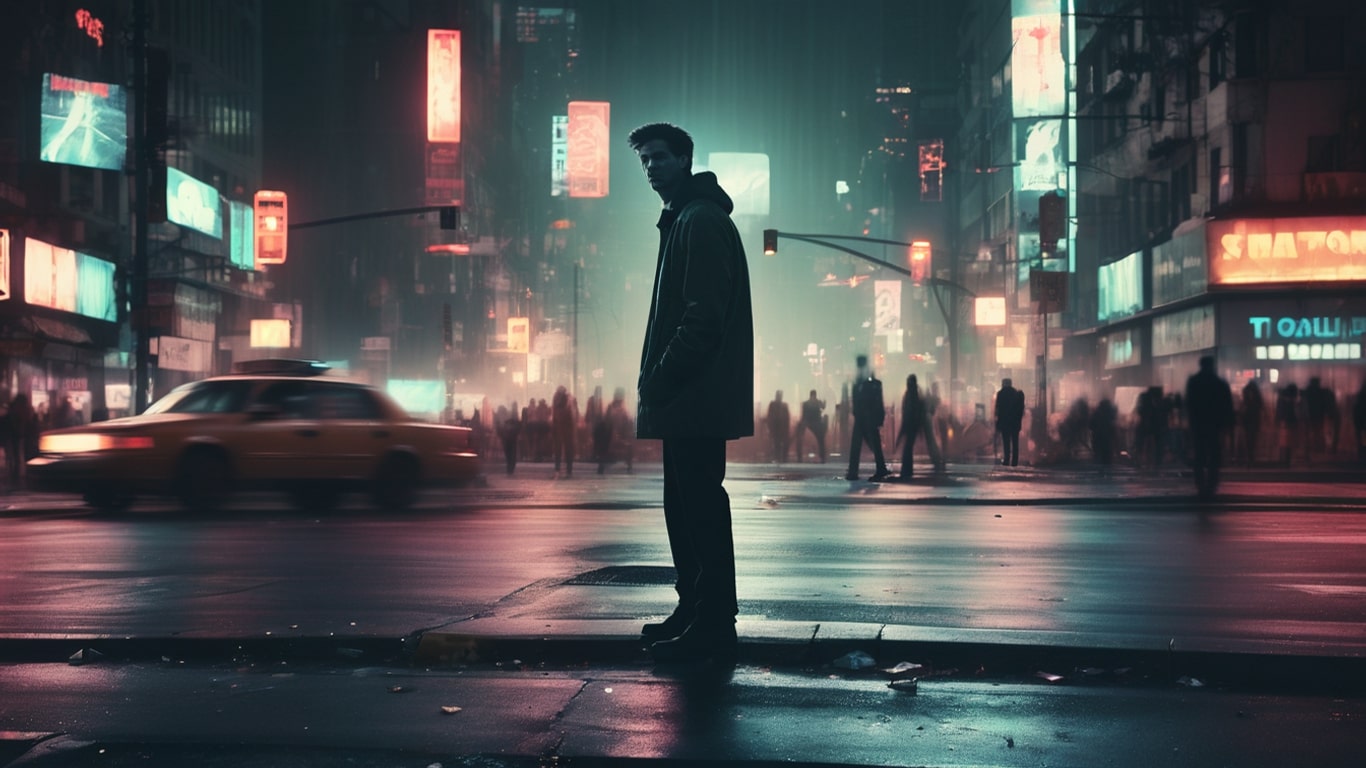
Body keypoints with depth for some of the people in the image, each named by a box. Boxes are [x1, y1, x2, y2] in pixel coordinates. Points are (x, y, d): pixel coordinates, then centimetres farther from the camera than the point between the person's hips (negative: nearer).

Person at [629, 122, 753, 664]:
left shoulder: (701, 222, -12)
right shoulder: (686, 219, 22)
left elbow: (702, 317, -21)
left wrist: (658, 381, -18)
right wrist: (658, 382, 16)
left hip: (696, 397, -11)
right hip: (693, 400, 11)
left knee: (699, 508, -9)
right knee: (688, 507, 15)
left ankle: (712, 629, -6)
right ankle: (695, 612, 23)